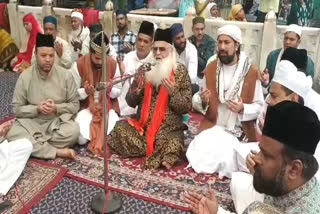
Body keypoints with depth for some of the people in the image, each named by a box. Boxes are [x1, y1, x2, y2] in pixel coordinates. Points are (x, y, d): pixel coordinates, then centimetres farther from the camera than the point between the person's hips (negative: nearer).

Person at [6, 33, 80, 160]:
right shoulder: (25, 77, -2)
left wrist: (56, 108, -17)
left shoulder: (65, 75, -3)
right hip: (32, 122, 1)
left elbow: (75, 105, 0)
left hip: (58, 121, 0)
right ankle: (57, 151, -26)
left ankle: (34, 145, -16)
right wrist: (37, 109, -18)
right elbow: (17, 109, -1)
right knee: (13, 135, -31)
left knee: (73, 131, -33)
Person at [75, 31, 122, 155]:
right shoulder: (79, 64, -10)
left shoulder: (113, 64, -6)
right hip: (86, 107, 0)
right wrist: (85, 91, -28)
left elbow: (118, 92, 2)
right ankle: (99, 139, 11)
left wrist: (111, 90, -22)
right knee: (81, 138, -24)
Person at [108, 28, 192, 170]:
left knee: (173, 145, -32)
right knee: (120, 128, -22)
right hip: (143, 125, 3)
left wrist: (173, 92, -21)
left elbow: (186, 107, -4)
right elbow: (131, 102, 5)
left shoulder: (180, 72, -2)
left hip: (169, 129, -3)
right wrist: (137, 88, -15)